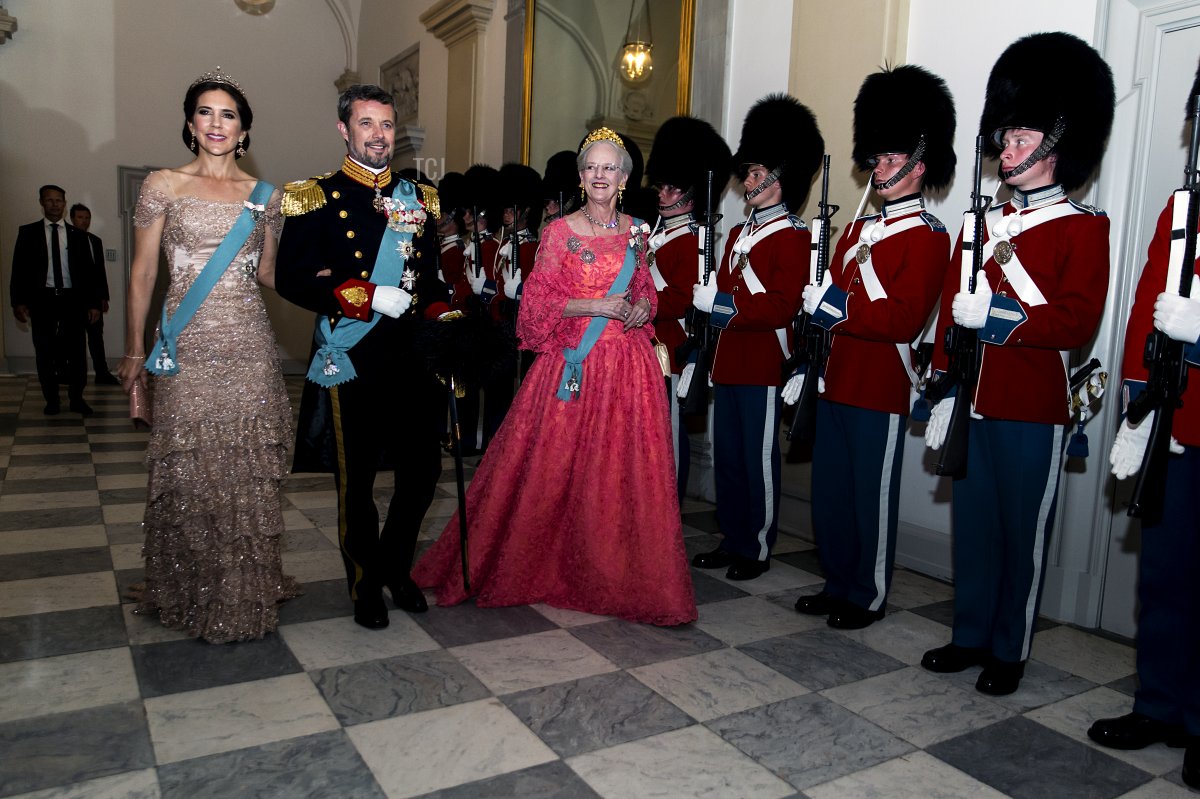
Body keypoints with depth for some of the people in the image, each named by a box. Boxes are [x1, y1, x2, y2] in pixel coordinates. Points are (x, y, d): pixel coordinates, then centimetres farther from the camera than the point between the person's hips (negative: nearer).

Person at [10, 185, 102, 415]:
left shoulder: (77, 235, 9)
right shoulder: (28, 232, 5)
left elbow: (88, 271, 8)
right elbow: (19, 268, 1)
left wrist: (93, 303, 1)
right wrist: (18, 301, -8)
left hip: (72, 299, 1)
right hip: (42, 299, 0)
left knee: (76, 351, 0)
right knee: (44, 352, 5)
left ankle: (76, 399, 12)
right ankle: (52, 400, 15)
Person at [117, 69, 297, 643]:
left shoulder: (264, 195, 11)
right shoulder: (163, 185, 5)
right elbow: (142, 274, 5)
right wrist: (134, 350, 3)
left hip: (249, 345, 2)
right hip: (187, 349, -2)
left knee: (250, 469, 3)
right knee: (189, 470, 1)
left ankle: (247, 591, 19)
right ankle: (192, 593, 19)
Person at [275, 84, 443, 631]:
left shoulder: (417, 198, 13)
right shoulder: (316, 199, -1)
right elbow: (290, 279, -8)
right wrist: (367, 298, -17)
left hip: (412, 356, 4)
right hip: (350, 359, -4)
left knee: (423, 468, 7)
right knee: (356, 479, 6)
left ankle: (395, 566, 32)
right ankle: (365, 584, 27)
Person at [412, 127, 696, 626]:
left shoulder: (635, 232, 10)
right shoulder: (560, 232, -1)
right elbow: (538, 303, -3)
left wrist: (643, 308, -1)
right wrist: (595, 307, -14)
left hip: (628, 366, 3)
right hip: (573, 364, -3)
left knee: (624, 469, 4)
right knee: (555, 467, 1)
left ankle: (618, 574, 20)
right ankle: (545, 566, 20)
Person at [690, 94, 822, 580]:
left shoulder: (793, 237, -9)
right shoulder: (740, 232, 17)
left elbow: (783, 305, -19)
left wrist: (723, 305, -21)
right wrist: (707, 301, 2)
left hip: (762, 366, -8)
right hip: (727, 362, 8)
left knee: (758, 458, 2)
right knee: (726, 456, 13)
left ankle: (757, 550, 15)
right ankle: (732, 541, 26)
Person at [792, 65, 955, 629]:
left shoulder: (928, 237, -8)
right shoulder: (860, 228, 16)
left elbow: (905, 319, -18)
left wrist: (839, 307, -25)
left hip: (880, 391, -7)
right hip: (835, 382, 8)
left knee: (872, 496, 4)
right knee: (829, 491, 14)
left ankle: (869, 597, 20)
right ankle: (838, 583, 30)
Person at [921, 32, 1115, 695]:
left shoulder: (1083, 228, -4)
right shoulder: (982, 223, 12)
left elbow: (1078, 322, -14)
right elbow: (951, 312, 11)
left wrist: (995, 312, -22)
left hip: (1033, 410, -5)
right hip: (974, 404, 5)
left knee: (1022, 533, 7)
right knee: (973, 524, 13)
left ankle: (1009, 652, 22)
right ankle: (970, 636, 28)